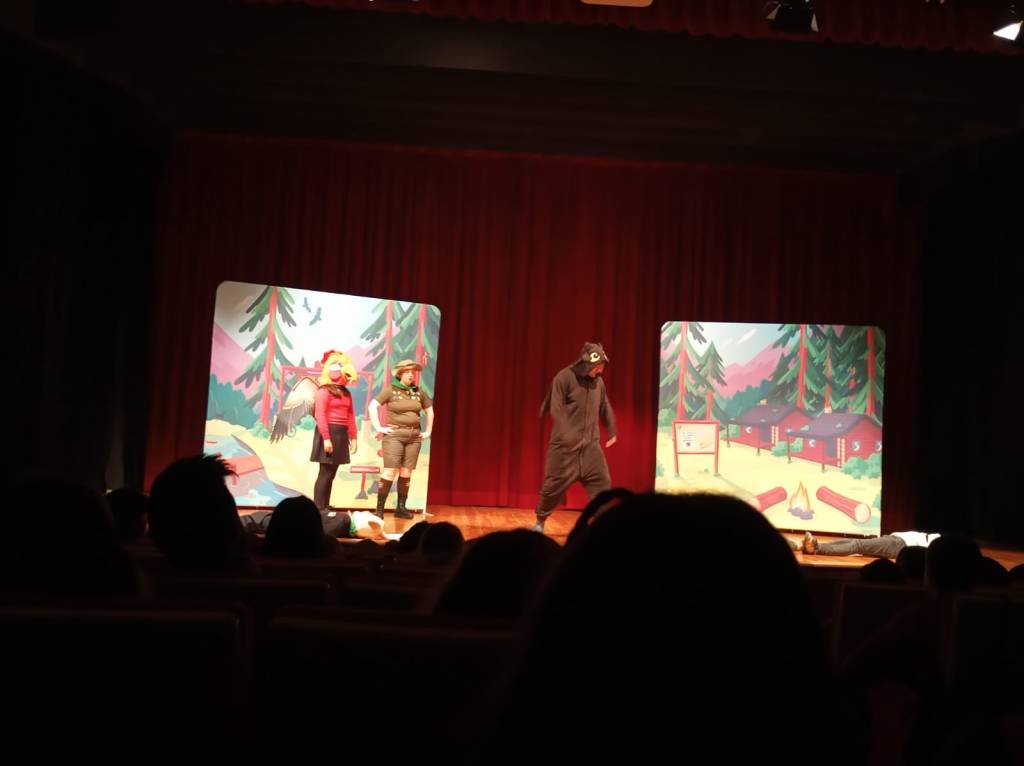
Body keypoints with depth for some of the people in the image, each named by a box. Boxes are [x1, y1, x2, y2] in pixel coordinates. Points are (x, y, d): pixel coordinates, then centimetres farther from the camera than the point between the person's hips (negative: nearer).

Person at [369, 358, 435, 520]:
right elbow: (372, 406, -6)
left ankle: (401, 508, 12)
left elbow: (429, 410, 22)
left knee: (406, 473, 4)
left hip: (414, 436, 4)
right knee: (390, 472, -11)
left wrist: (428, 431, 16)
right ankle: (379, 509, -6)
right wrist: (378, 427, -10)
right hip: (395, 435, -4)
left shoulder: (418, 392, 9)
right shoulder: (390, 390, -3)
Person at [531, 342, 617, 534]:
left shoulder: (598, 381, 6)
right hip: (565, 444, -5)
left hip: (591, 444, 5)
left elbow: (605, 408, 20)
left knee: (602, 482, -1)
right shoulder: (564, 378, -12)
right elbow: (555, 410, -17)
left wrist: (612, 431, 21)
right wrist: (567, 434, -27)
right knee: (555, 483, 1)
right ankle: (540, 522, 19)